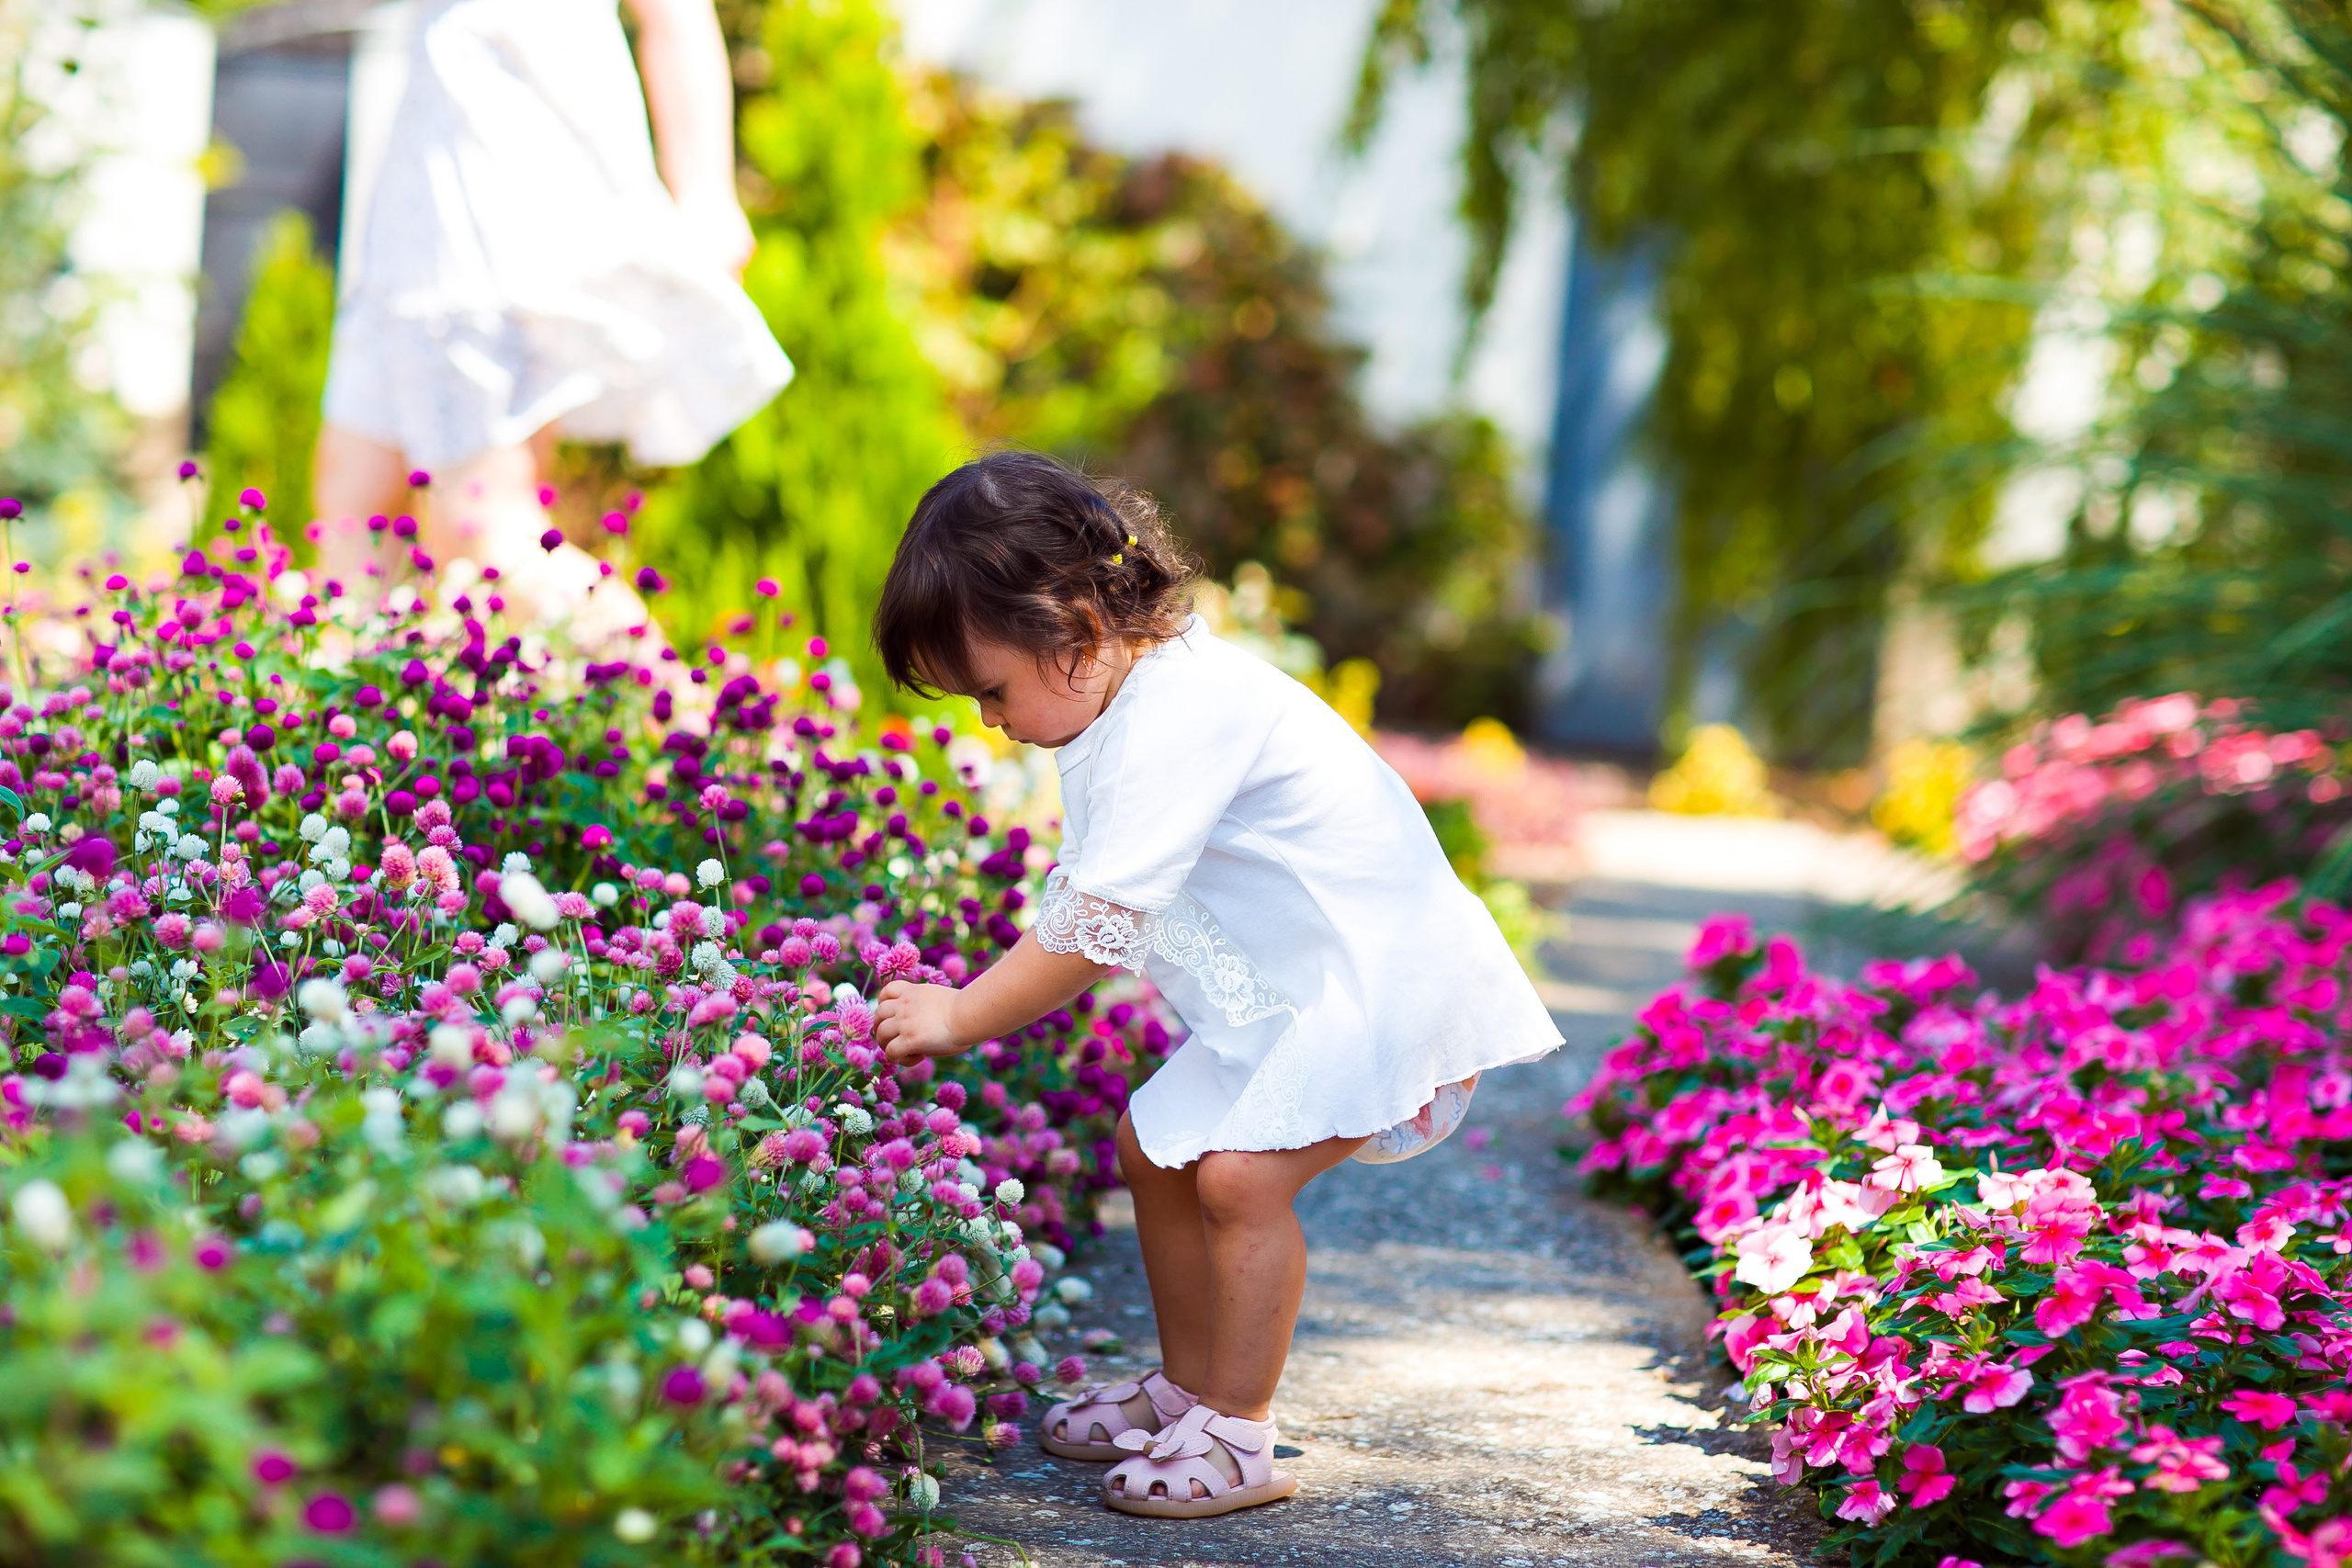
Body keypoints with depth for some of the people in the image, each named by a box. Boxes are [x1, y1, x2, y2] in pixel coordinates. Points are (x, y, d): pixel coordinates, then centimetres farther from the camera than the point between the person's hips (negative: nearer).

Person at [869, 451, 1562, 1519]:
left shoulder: (1177, 718, -26)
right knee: (1156, 1144, 12)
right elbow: (1079, 913, 12)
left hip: (1385, 977, -11)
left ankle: (1237, 1441, -11)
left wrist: (962, 1017, -17)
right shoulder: (1123, 703, 6)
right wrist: (971, 999, 1)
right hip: (1286, 988, 11)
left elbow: (1096, 928, -26)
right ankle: (1188, 1388, 24)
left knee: (1241, 1174, -21)